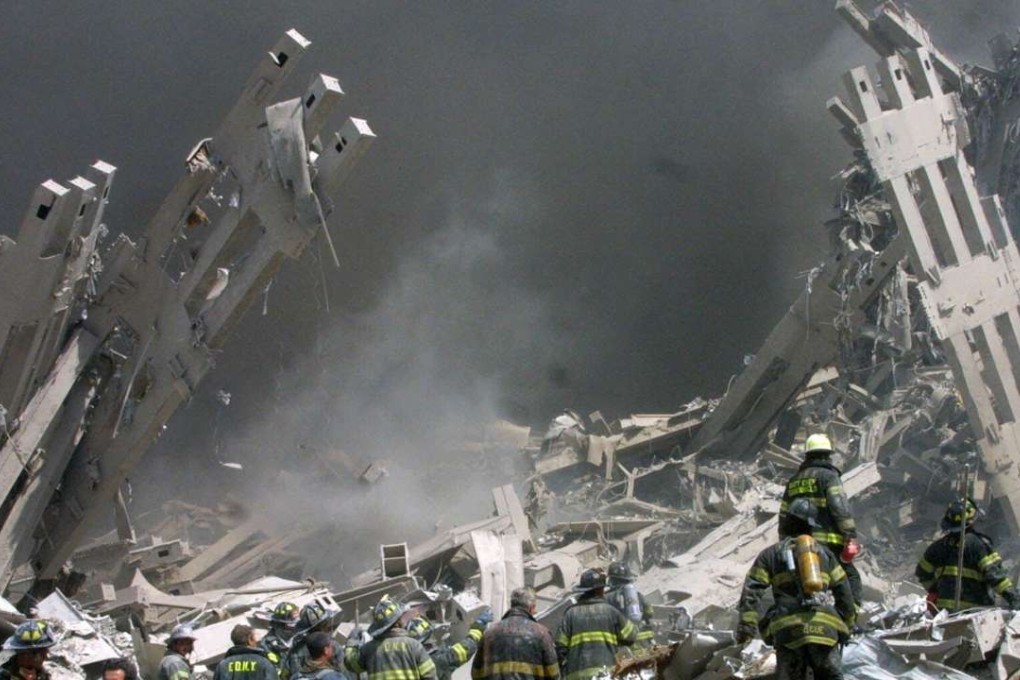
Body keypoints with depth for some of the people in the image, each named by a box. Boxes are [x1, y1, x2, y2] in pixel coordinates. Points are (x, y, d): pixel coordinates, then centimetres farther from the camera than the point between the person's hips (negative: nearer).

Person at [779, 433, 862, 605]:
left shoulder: (794, 480, 19)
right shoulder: (828, 475, -1)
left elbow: (784, 516, 20)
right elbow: (841, 508, -13)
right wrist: (851, 537, -13)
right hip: (829, 542, -6)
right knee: (851, 578, -4)